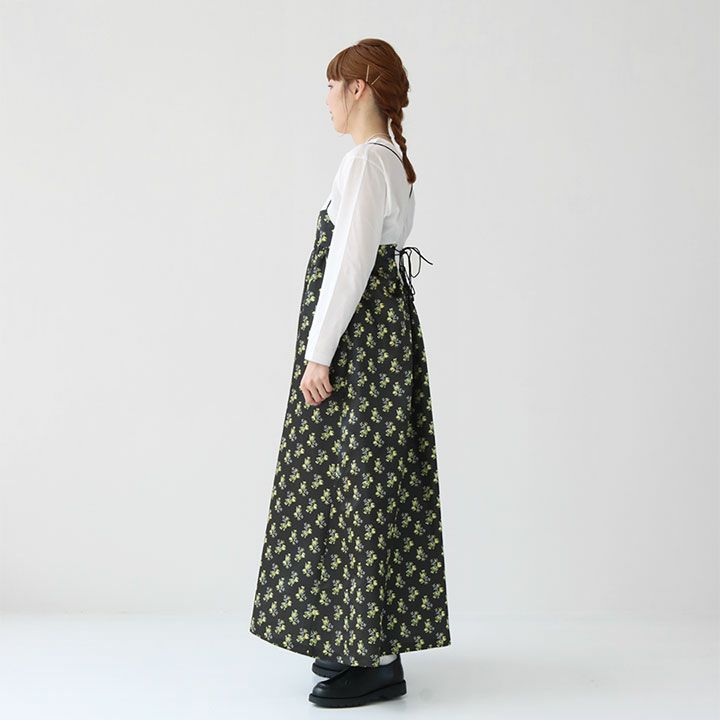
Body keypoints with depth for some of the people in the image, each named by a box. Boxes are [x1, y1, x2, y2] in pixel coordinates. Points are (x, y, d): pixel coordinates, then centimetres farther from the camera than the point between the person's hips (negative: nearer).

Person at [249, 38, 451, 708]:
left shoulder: (365, 160, -15)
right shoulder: (394, 160, 15)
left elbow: (350, 263, -21)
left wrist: (319, 353, -18)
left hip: (359, 336, -10)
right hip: (388, 328, 10)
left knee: (358, 483, -4)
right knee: (368, 482, 14)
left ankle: (377, 661, 5)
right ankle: (367, 639, 26)